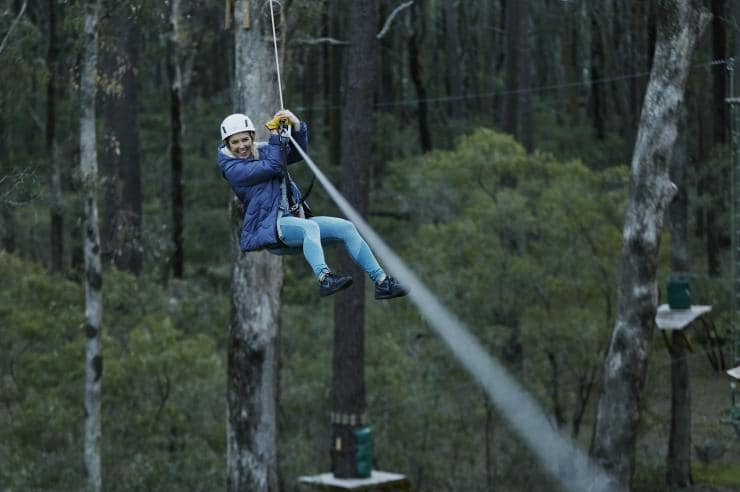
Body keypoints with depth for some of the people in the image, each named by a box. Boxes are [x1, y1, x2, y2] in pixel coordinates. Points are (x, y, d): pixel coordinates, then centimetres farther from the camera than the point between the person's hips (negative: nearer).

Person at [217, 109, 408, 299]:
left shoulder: (262, 151, 17)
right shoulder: (232, 168, -5)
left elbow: (298, 153, 9)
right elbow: (274, 166, -14)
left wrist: (296, 125, -5)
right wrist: (274, 135, -6)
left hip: (296, 218, 7)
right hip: (269, 227, -7)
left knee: (346, 228, -8)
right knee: (310, 227, -37)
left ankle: (382, 281, -12)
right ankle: (324, 278, -61)